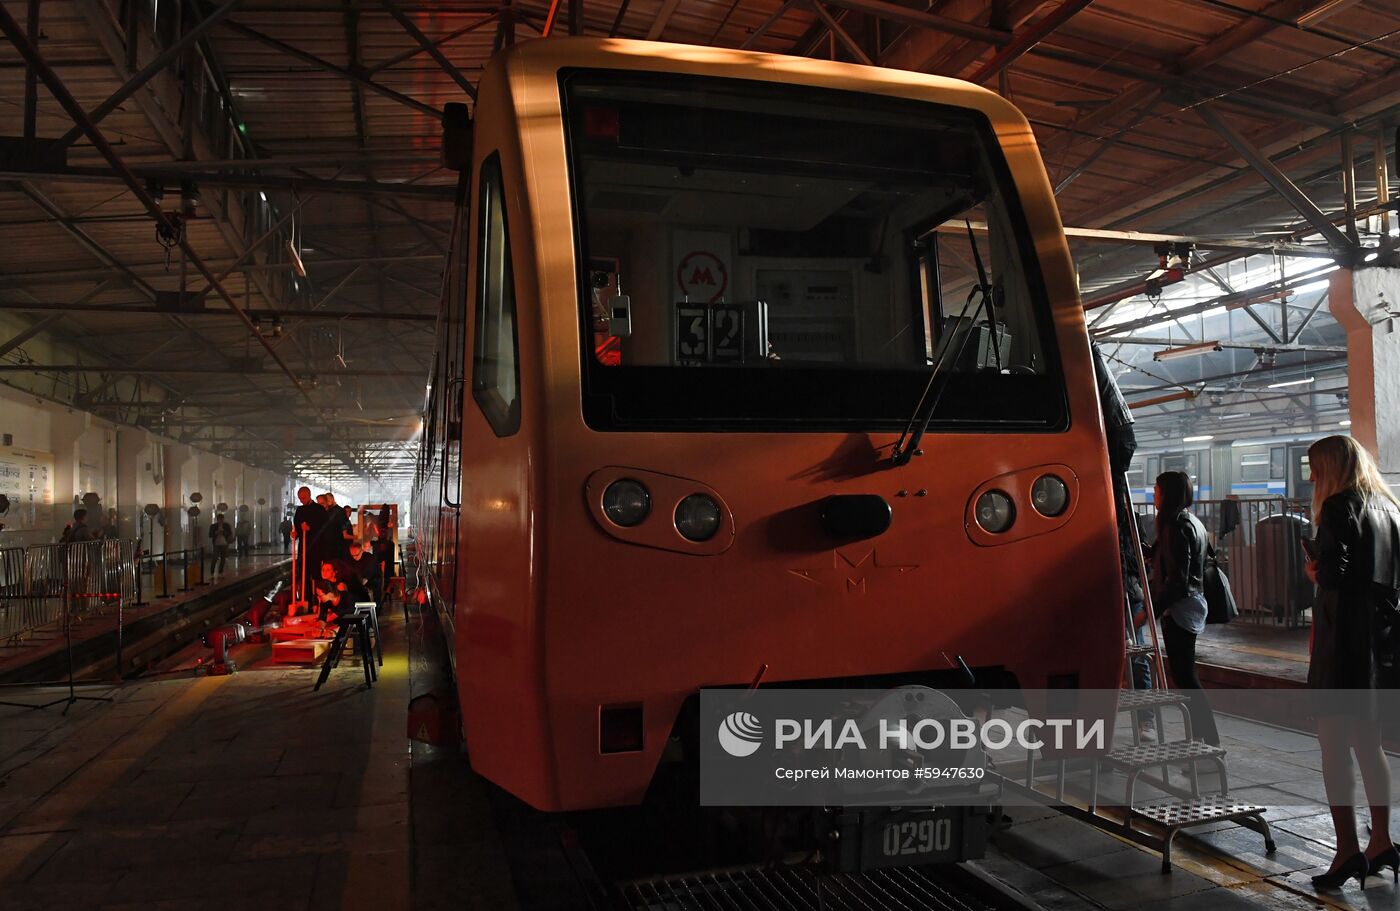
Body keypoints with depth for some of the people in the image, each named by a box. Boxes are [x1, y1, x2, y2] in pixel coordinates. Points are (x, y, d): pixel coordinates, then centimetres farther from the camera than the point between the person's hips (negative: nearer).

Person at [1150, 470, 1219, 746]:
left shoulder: (1176, 526, -16)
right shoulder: (1192, 522, 14)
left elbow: (1177, 578, -21)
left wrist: (1152, 609, -20)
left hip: (1179, 608, -10)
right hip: (1192, 604, 10)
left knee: (1184, 677, -5)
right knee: (1186, 676, 14)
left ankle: (1208, 741, -2)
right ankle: (1205, 738, 19)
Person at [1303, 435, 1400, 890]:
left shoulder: (1340, 506, -10)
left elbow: (1332, 573, -20)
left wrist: (1314, 569, 1)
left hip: (1345, 637, -8)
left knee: (1333, 741, -5)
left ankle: (1348, 849, -7)